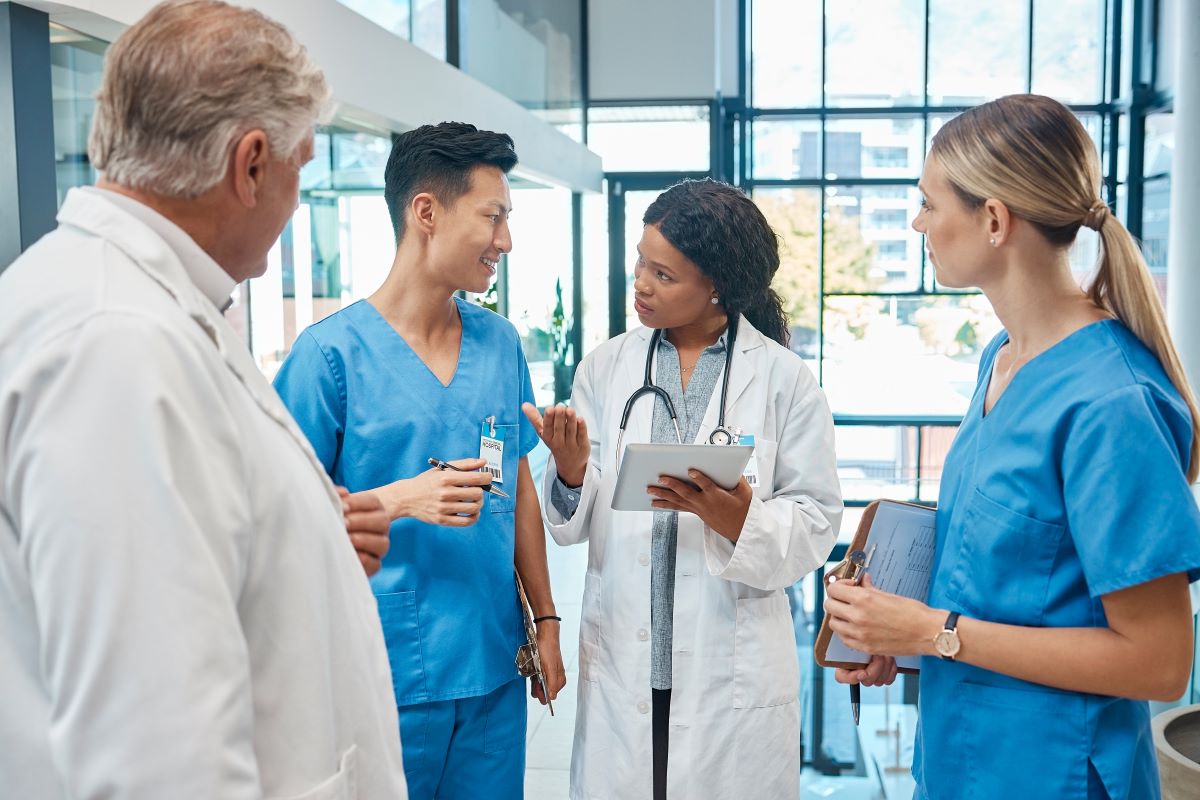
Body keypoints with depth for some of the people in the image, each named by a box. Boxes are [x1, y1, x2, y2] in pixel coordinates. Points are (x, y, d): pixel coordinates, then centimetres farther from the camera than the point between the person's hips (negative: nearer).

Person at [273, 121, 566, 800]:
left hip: (494, 665, 5)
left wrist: (545, 618, 10)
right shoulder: (333, 351, -10)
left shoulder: (501, 343, 6)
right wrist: (399, 500, -22)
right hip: (387, 672, -5)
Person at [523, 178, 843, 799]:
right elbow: (571, 524, 2)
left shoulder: (784, 379, -5)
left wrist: (739, 520, -23)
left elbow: (815, 523, -5)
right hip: (620, 667, 2)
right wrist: (571, 471, -19)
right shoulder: (607, 366, 2)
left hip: (733, 672, -2)